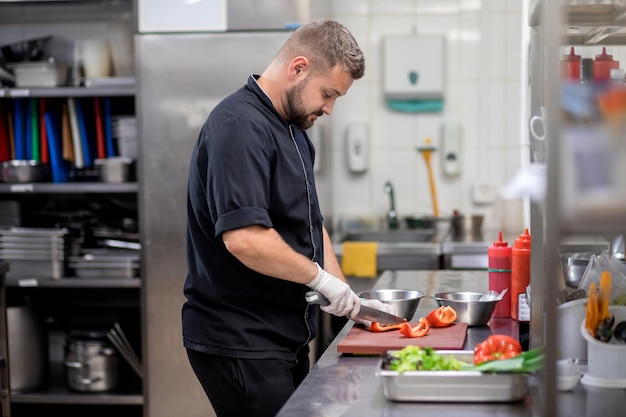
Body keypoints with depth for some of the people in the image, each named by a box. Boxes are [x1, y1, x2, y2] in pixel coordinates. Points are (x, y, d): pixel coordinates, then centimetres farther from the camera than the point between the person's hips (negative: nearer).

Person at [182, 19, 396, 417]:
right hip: (239, 345, -10)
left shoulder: (293, 128, 14)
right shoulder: (240, 126, -18)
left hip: (285, 338, 10)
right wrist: (321, 278, -16)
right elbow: (243, 238, -28)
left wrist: (347, 298, 10)